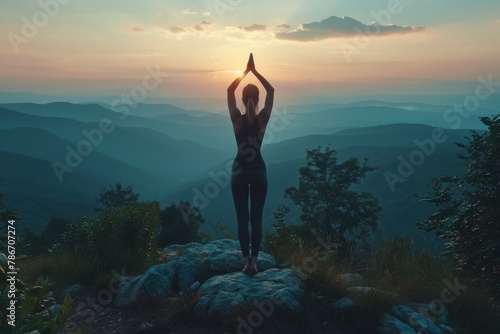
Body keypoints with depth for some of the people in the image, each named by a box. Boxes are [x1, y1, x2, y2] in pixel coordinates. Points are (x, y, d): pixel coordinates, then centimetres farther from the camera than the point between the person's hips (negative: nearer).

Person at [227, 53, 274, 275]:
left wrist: (245, 72, 4)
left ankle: (246, 262, 4)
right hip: (259, 172, 0)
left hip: (239, 173, 0)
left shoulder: (237, 119, -8)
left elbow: (230, 90, 4)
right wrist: (255, 72, 3)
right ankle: (254, 261, 5)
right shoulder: (262, 119, -7)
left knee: (242, 219, 4)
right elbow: (271, 91, 4)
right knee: (256, 219, 5)